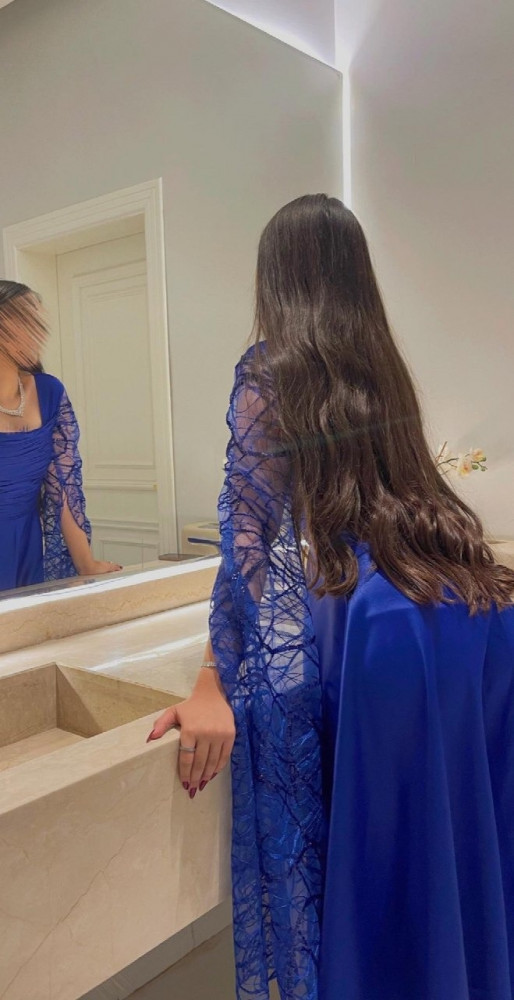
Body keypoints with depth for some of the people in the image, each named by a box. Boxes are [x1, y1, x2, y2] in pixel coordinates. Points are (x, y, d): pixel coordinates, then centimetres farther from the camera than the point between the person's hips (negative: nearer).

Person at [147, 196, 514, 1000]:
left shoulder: (269, 368, 0)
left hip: (386, 621, -7)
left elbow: (250, 530, -9)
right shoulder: (380, 362, 17)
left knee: (387, 852, 9)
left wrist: (215, 687, -8)